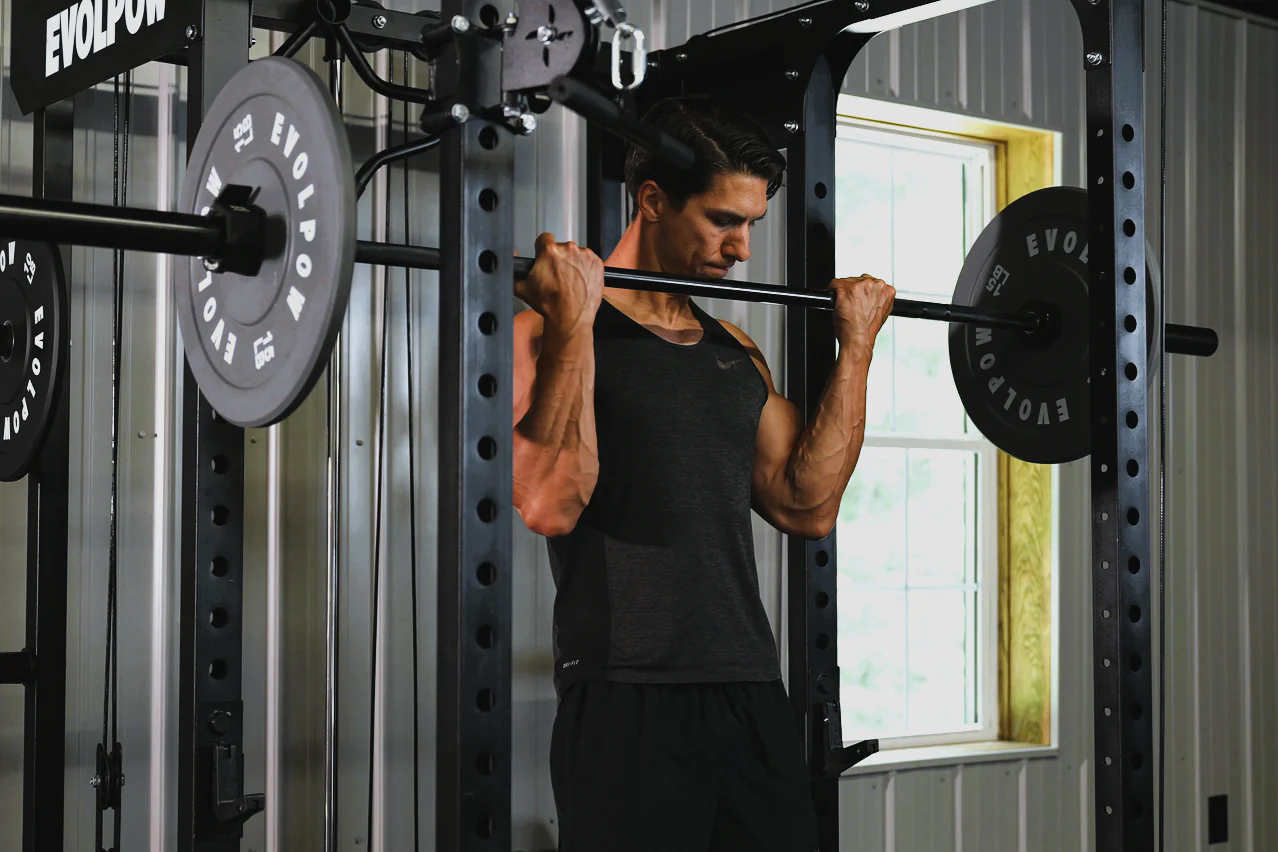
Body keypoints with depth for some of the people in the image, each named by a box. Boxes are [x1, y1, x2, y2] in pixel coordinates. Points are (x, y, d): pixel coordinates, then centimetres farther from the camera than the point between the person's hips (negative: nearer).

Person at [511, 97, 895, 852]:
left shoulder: (735, 351, 16)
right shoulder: (552, 330, -5)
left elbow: (808, 506, 11)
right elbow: (550, 503, -19)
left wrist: (857, 346, 13)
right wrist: (573, 321, -20)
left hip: (753, 699, 7)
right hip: (627, 700, -6)